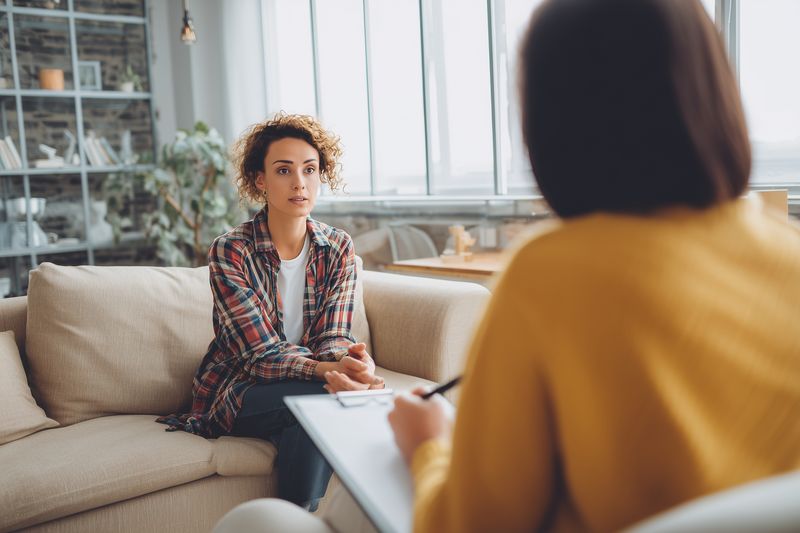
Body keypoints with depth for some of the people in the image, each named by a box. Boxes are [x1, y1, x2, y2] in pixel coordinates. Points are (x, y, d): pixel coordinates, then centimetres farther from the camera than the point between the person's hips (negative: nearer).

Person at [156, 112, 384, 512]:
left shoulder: (339, 248, -2)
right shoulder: (230, 251, -14)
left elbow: (332, 338, -7)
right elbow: (260, 354, -20)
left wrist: (351, 361, -33)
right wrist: (329, 369, -40)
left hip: (311, 382, 4)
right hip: (236, 391, -3)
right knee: (324, 399, -32)